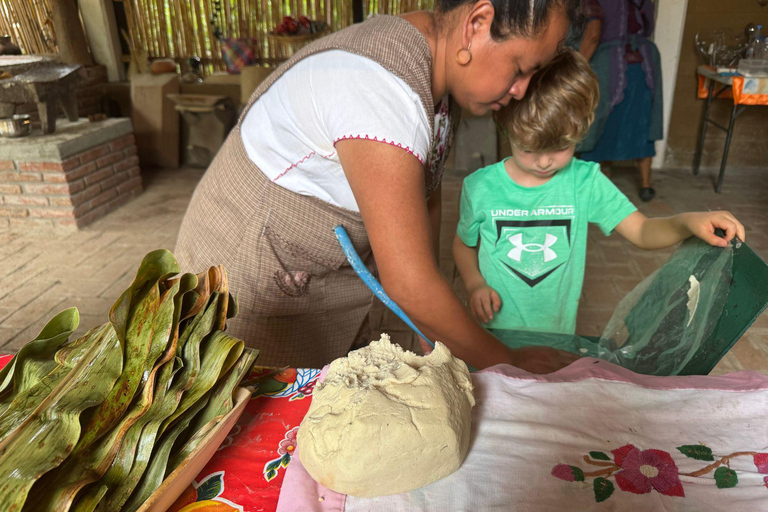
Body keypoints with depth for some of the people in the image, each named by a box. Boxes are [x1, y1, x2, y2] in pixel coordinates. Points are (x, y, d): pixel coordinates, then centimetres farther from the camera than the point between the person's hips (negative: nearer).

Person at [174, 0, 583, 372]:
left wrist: (431, 336, 3)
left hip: (333, 275, 8)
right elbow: (408, 284, -32)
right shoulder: (381, 92, -33)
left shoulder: (437, 65, -3)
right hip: (249, 278, -8)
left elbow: (426, 201, 4)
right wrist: (510, 365, -18)